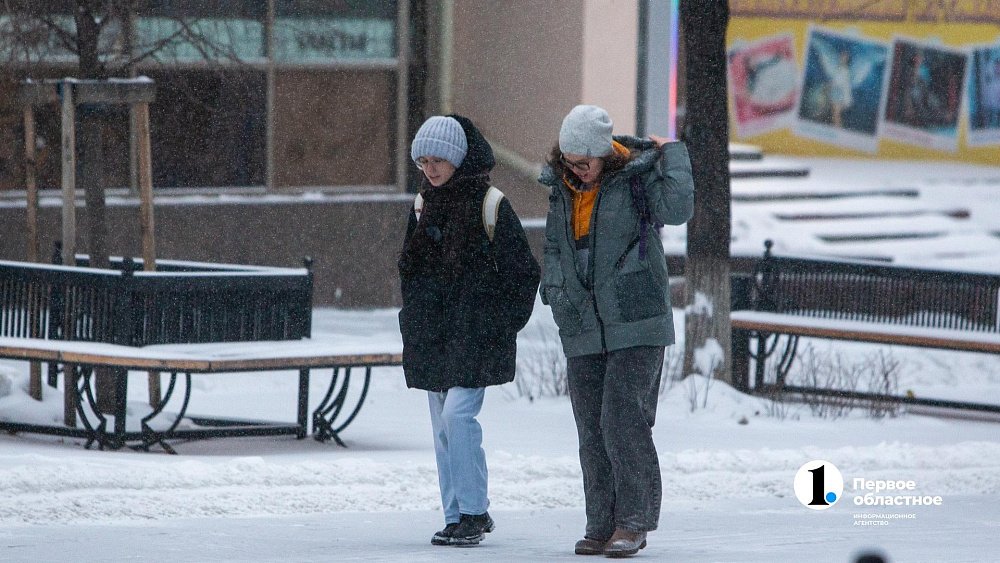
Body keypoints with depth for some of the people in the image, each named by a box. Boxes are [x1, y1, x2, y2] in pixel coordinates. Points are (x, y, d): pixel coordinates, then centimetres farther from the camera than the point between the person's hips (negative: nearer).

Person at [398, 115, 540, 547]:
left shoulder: (490, 206, -6)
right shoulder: (424, 205, 12)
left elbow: (522, 272, -4)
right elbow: (410, 267, 23)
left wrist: (504, 323, -7)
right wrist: (414, 316, 14)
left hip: (476, 332, -6)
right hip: (433, 332, 6)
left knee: (457, 415, -17)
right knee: (443, 427, 5)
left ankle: (474, 513, -11)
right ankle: (457, 516, 10)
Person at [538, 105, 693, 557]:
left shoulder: (637, 176, -6)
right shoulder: (560, 186, 10)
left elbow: (677, 208, -23)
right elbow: (553, 245, 18)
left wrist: (671, 153, -15)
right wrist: (556, 291, 2)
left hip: (636, 321, -6)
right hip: (583, 329, 6)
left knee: (623, 421, -12)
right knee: (592, 430, 7)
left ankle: (634, 520, -5)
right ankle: (602, 525, 13)